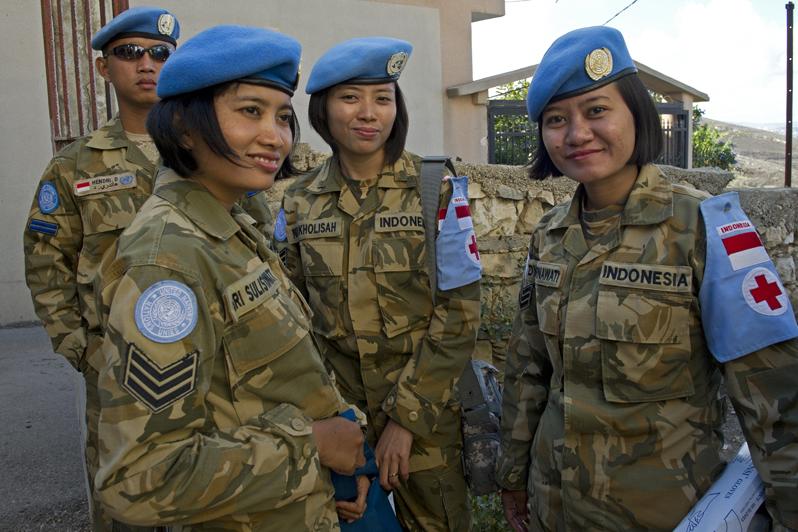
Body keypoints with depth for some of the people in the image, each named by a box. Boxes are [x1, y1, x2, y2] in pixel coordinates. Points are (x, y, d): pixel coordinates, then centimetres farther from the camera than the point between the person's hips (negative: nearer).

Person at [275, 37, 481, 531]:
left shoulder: (437, 189, -10)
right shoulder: (299, 201, -1)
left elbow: (459, 311, -13)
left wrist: (405, 417, -14)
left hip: (426, 410, -2)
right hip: (336, 413, 3)